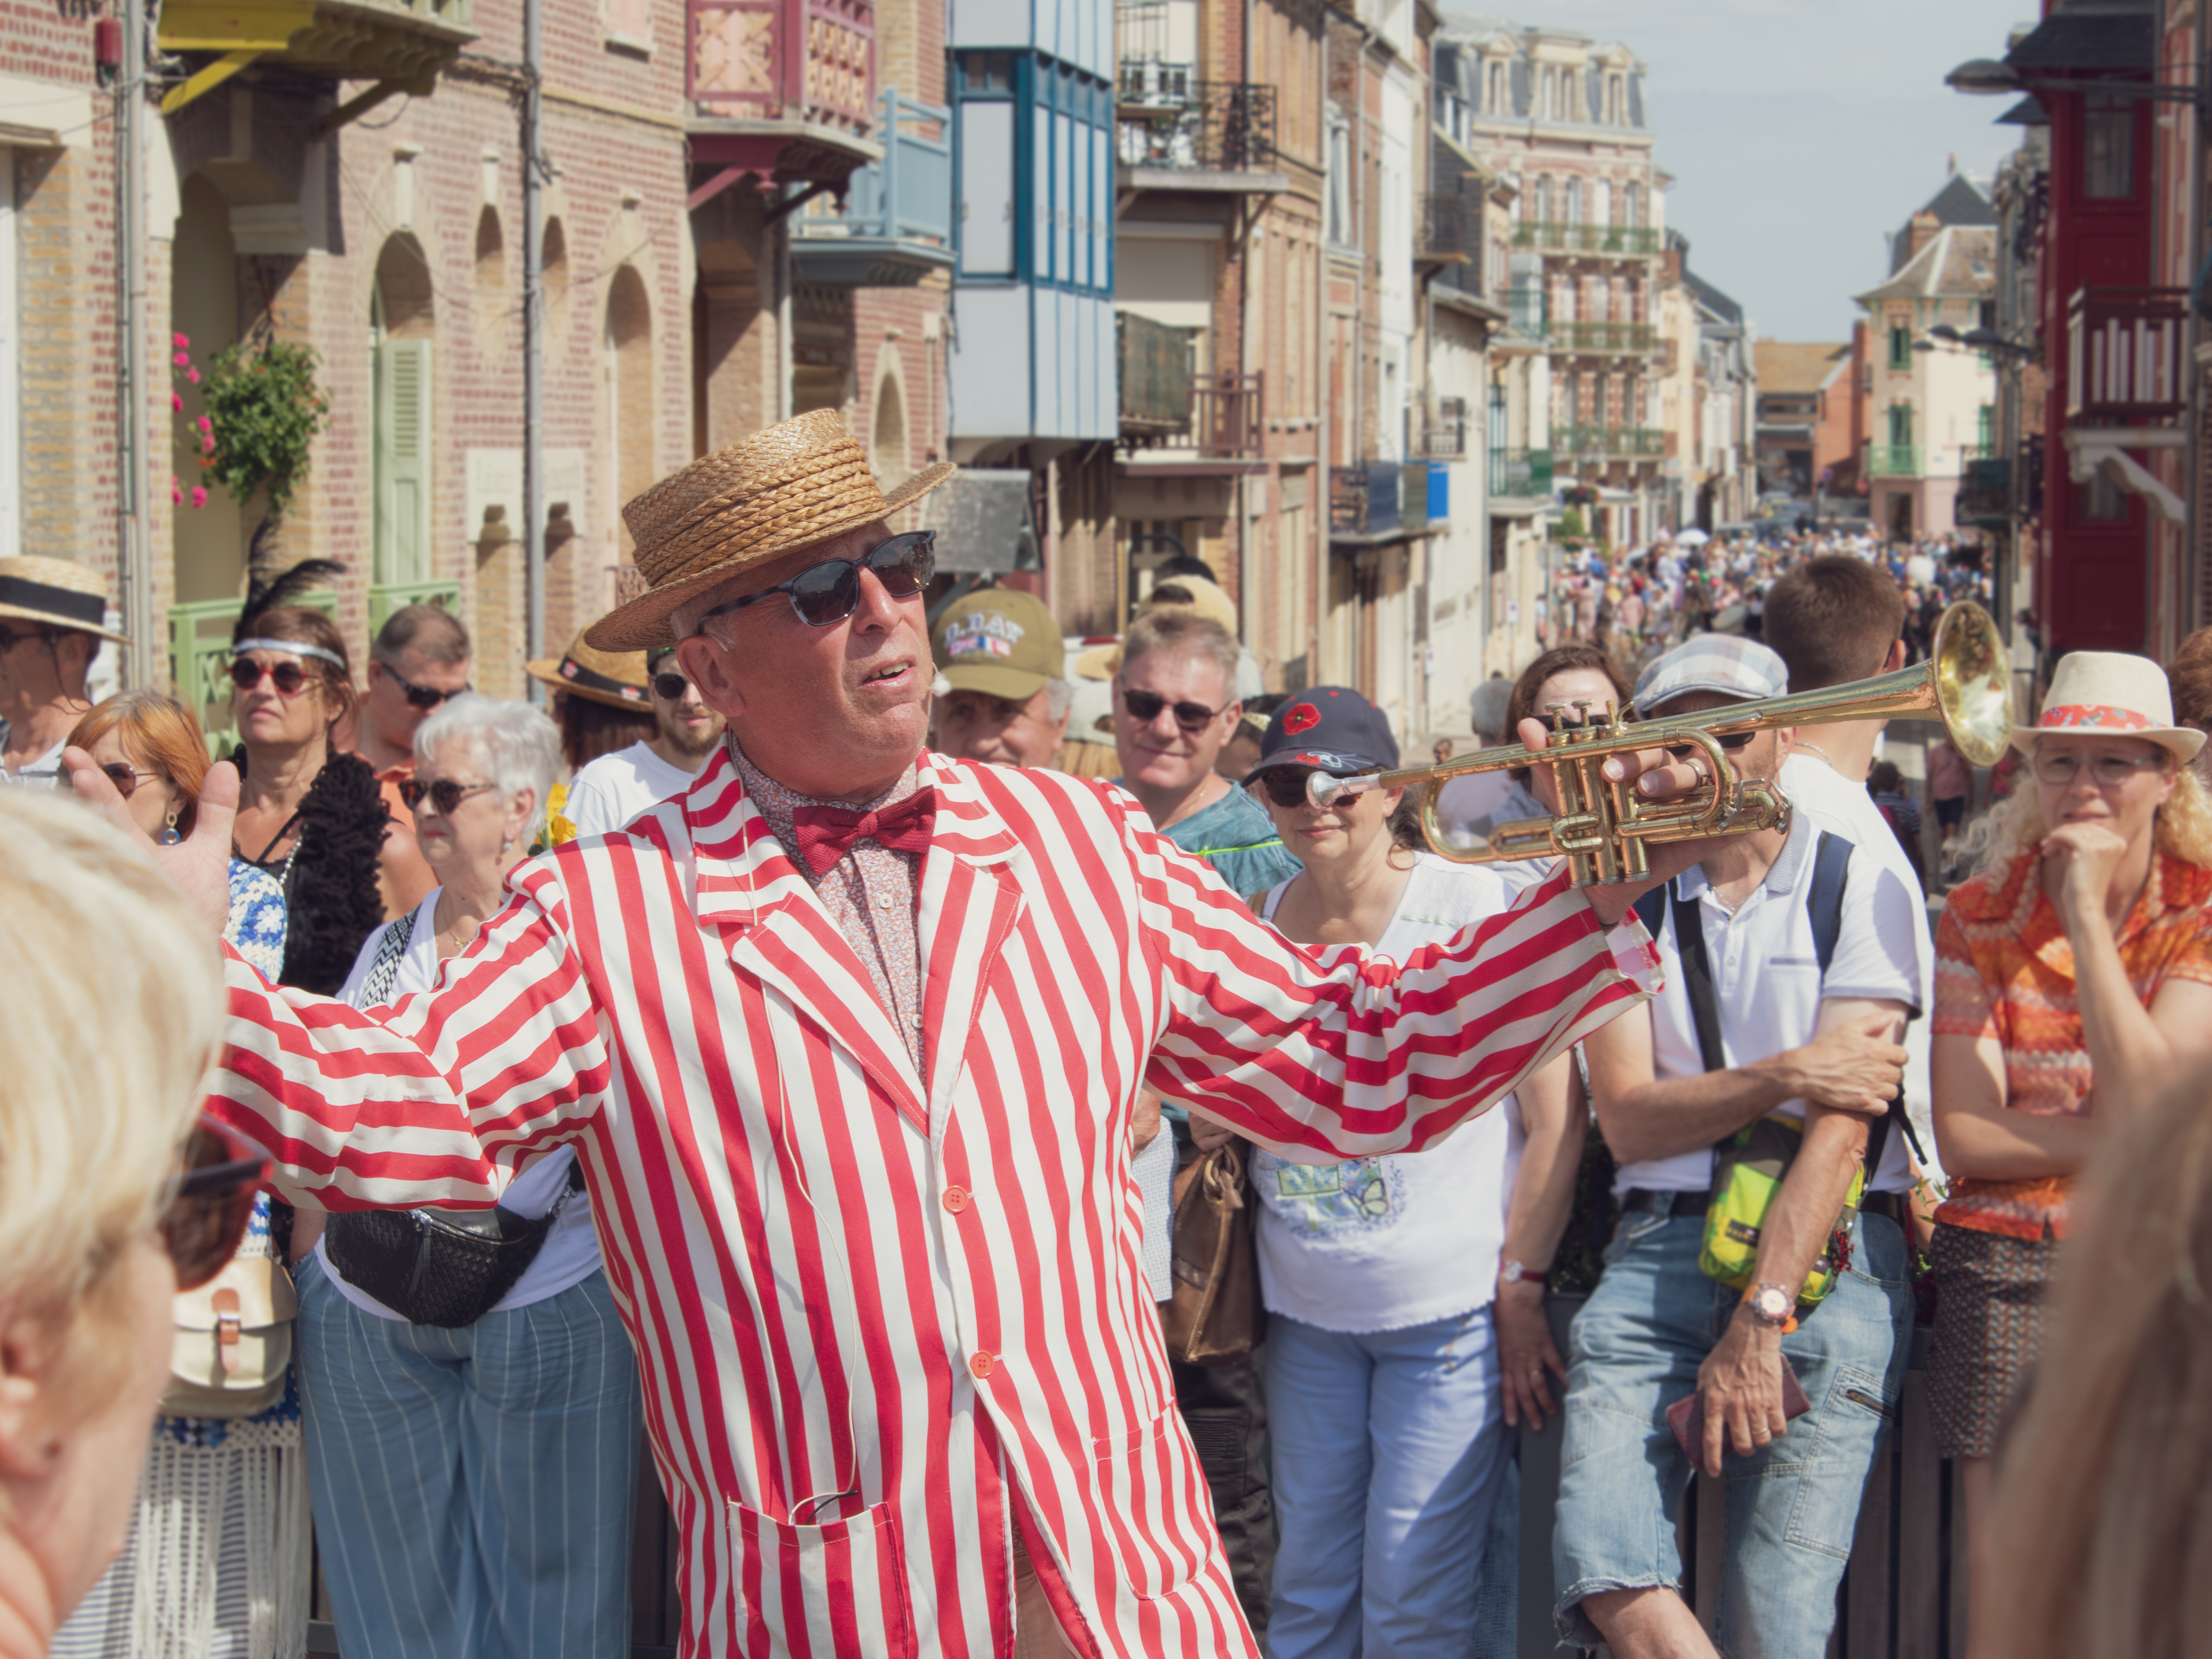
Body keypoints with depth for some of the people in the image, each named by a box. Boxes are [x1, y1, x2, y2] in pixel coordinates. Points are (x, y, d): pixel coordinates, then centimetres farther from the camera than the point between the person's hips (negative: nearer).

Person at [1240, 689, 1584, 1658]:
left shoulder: (1478, 906, -8)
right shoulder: (1256, 923, 6)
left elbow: (1556, 1117, -6)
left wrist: (1523, 1286, -9)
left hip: (1454, 1308, -4)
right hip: (1307, 1308, 5)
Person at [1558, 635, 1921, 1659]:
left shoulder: (1858, 889, 3)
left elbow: (1840, 1128, -6)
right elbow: (1627, 1118, 4)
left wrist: (1760, 1324, -14)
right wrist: (1786, 1075, -10)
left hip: (1827, 1256, -2)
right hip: (1664, 1245, 3)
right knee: (1603, 1572, -20)